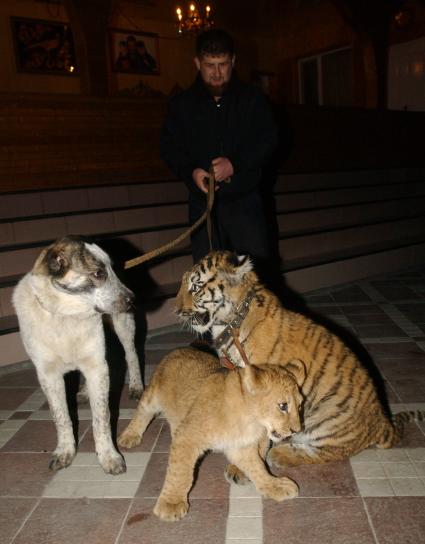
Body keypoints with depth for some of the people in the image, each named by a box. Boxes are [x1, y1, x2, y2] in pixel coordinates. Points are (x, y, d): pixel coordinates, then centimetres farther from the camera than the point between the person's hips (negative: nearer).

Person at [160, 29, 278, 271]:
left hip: (245, 198, -1)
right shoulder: (182, 103, 7)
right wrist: (190, 172, -15)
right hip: (203, 200, 1)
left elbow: (268, 139, -1)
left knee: (256, 264, 0)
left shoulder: (253, 98, 4)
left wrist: (236, 164, -18)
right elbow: (170, 147, 6)